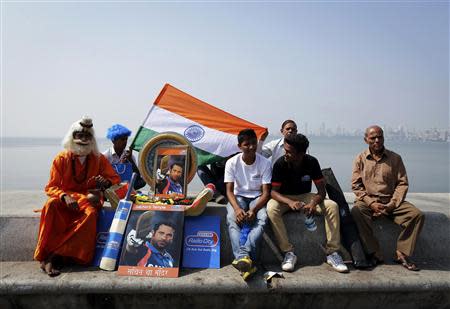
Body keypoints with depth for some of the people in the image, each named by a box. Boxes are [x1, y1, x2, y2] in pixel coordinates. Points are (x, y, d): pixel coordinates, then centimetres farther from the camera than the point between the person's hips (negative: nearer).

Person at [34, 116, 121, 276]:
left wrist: (106, 182, -14)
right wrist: (65, 197, -22)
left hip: (88, 199, 0)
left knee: (91, 213, -34)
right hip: (65, 199, 0)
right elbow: (51, 187, 0)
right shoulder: (61, 159, 3)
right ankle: (46, 256, -27)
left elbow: (115, 178, 11)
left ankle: (52, 257, -30)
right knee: (51, 206, -34)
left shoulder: (99, 159, 7)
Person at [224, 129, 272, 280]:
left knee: (262, 217, -33)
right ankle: (245, 257, -46)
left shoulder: (265, 163, -10)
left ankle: (241, 257, -46)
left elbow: (266, 192, -12)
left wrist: (254, 210, -29)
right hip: (238, 197, 1)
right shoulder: (232, 163, -8)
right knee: (231, 218, -32)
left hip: (257, 197, 0)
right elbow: (229, 190, -10)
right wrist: (237, 208, -30)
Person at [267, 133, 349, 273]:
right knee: (271, 208, -35)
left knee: (332, 206, -22)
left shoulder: (312, 162, -13)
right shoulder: (280, 163, -19)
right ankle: (289, 252, -25)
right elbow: (273, 191, -18)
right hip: (285, 198, -2)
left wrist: (313, 203, -33)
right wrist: (290, 202, -38)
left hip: (306, 197, 2)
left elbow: (321, 189, -11)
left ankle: (332, 252, -14)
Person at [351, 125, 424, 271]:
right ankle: (374, 254, -23)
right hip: (368, 200, -2)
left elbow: (402, 183, 5)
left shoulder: (395, 158, 9)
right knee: (356, 212, -34)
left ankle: (401, 253, -8)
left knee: (417, 215, -21)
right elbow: (356, 185, 0)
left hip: (391, 201, 2)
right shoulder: (360, 159, 6)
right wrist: (371, 203, -13)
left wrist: (392, 204, -10)